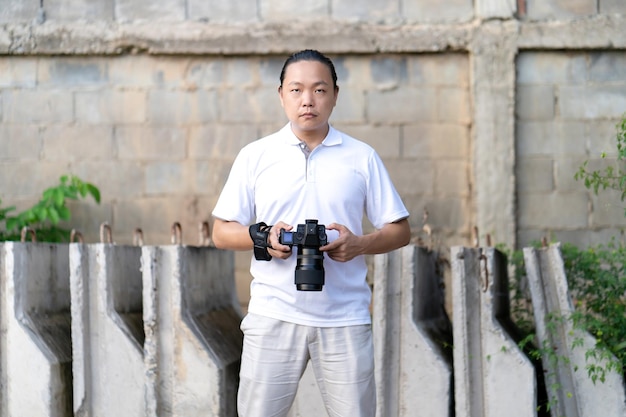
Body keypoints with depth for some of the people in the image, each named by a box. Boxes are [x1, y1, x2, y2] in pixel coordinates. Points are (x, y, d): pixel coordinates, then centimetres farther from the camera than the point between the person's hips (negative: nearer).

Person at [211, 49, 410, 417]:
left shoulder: (362, 158, 8)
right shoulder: (255, 156, 8)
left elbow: (400, 230, 9)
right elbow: (222, 232, 9)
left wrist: (359, 244, -10)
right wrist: (262, 237, -11)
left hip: (345, 317, 0)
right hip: (273, 314, 0)